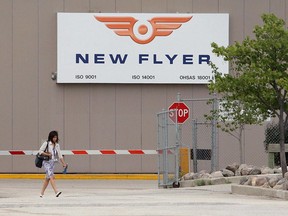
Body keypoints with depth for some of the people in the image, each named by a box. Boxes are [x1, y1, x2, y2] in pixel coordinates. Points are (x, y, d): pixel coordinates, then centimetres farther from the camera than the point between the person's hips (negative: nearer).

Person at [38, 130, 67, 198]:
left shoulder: (57, 145, 11)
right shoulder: (46, 143, -4)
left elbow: (60, 155, 11)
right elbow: (40, 151, -5)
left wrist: (64, 163, 3)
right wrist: (47, 154, -18)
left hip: (53, 162, 6)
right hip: (47, 162, -6)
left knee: (48, 178, 9)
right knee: (51, 176, -19)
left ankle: (42, 193, 19)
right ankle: (56, 191, -29)